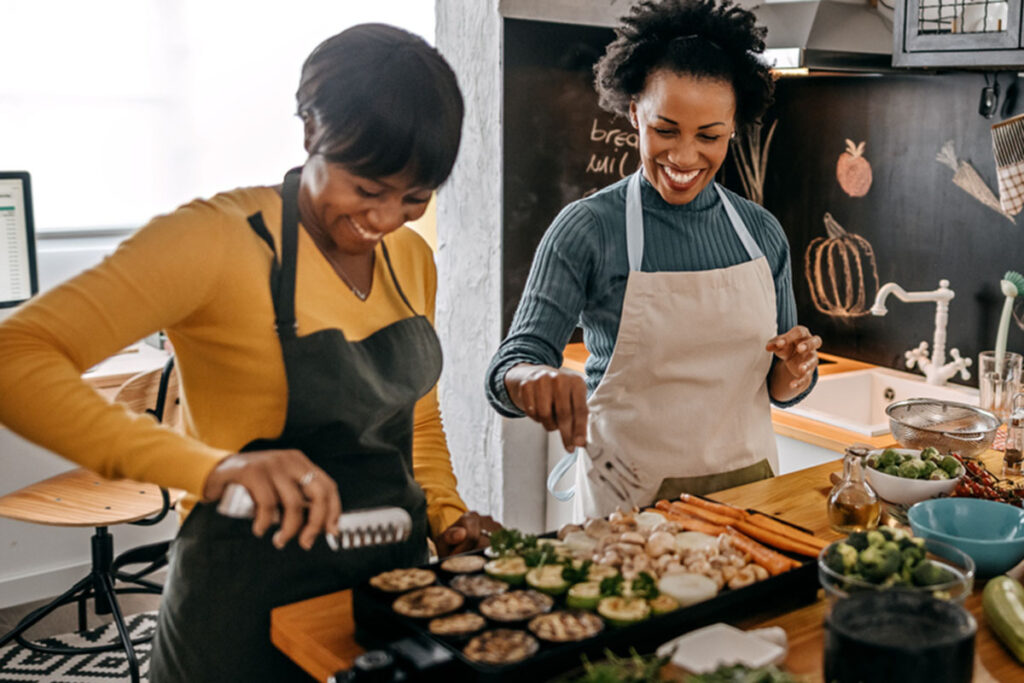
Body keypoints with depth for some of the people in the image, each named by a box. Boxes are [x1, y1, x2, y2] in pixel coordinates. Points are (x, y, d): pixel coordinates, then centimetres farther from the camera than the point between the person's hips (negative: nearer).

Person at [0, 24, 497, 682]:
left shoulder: (412, 258, 3)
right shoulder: (221, 238, -19)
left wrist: (445, 516, -1)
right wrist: (210, 467, -39)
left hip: (394, 575, 7)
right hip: (253, 599, -6)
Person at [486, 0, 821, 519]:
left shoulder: (761, 231, 2)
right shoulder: (587, 228, -11)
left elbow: (776, 388, 9)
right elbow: (510, 368, -16)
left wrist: (795, 371, -12)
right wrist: (534, 380, -38)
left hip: (748, 483, 4)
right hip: (631, 501, -3)